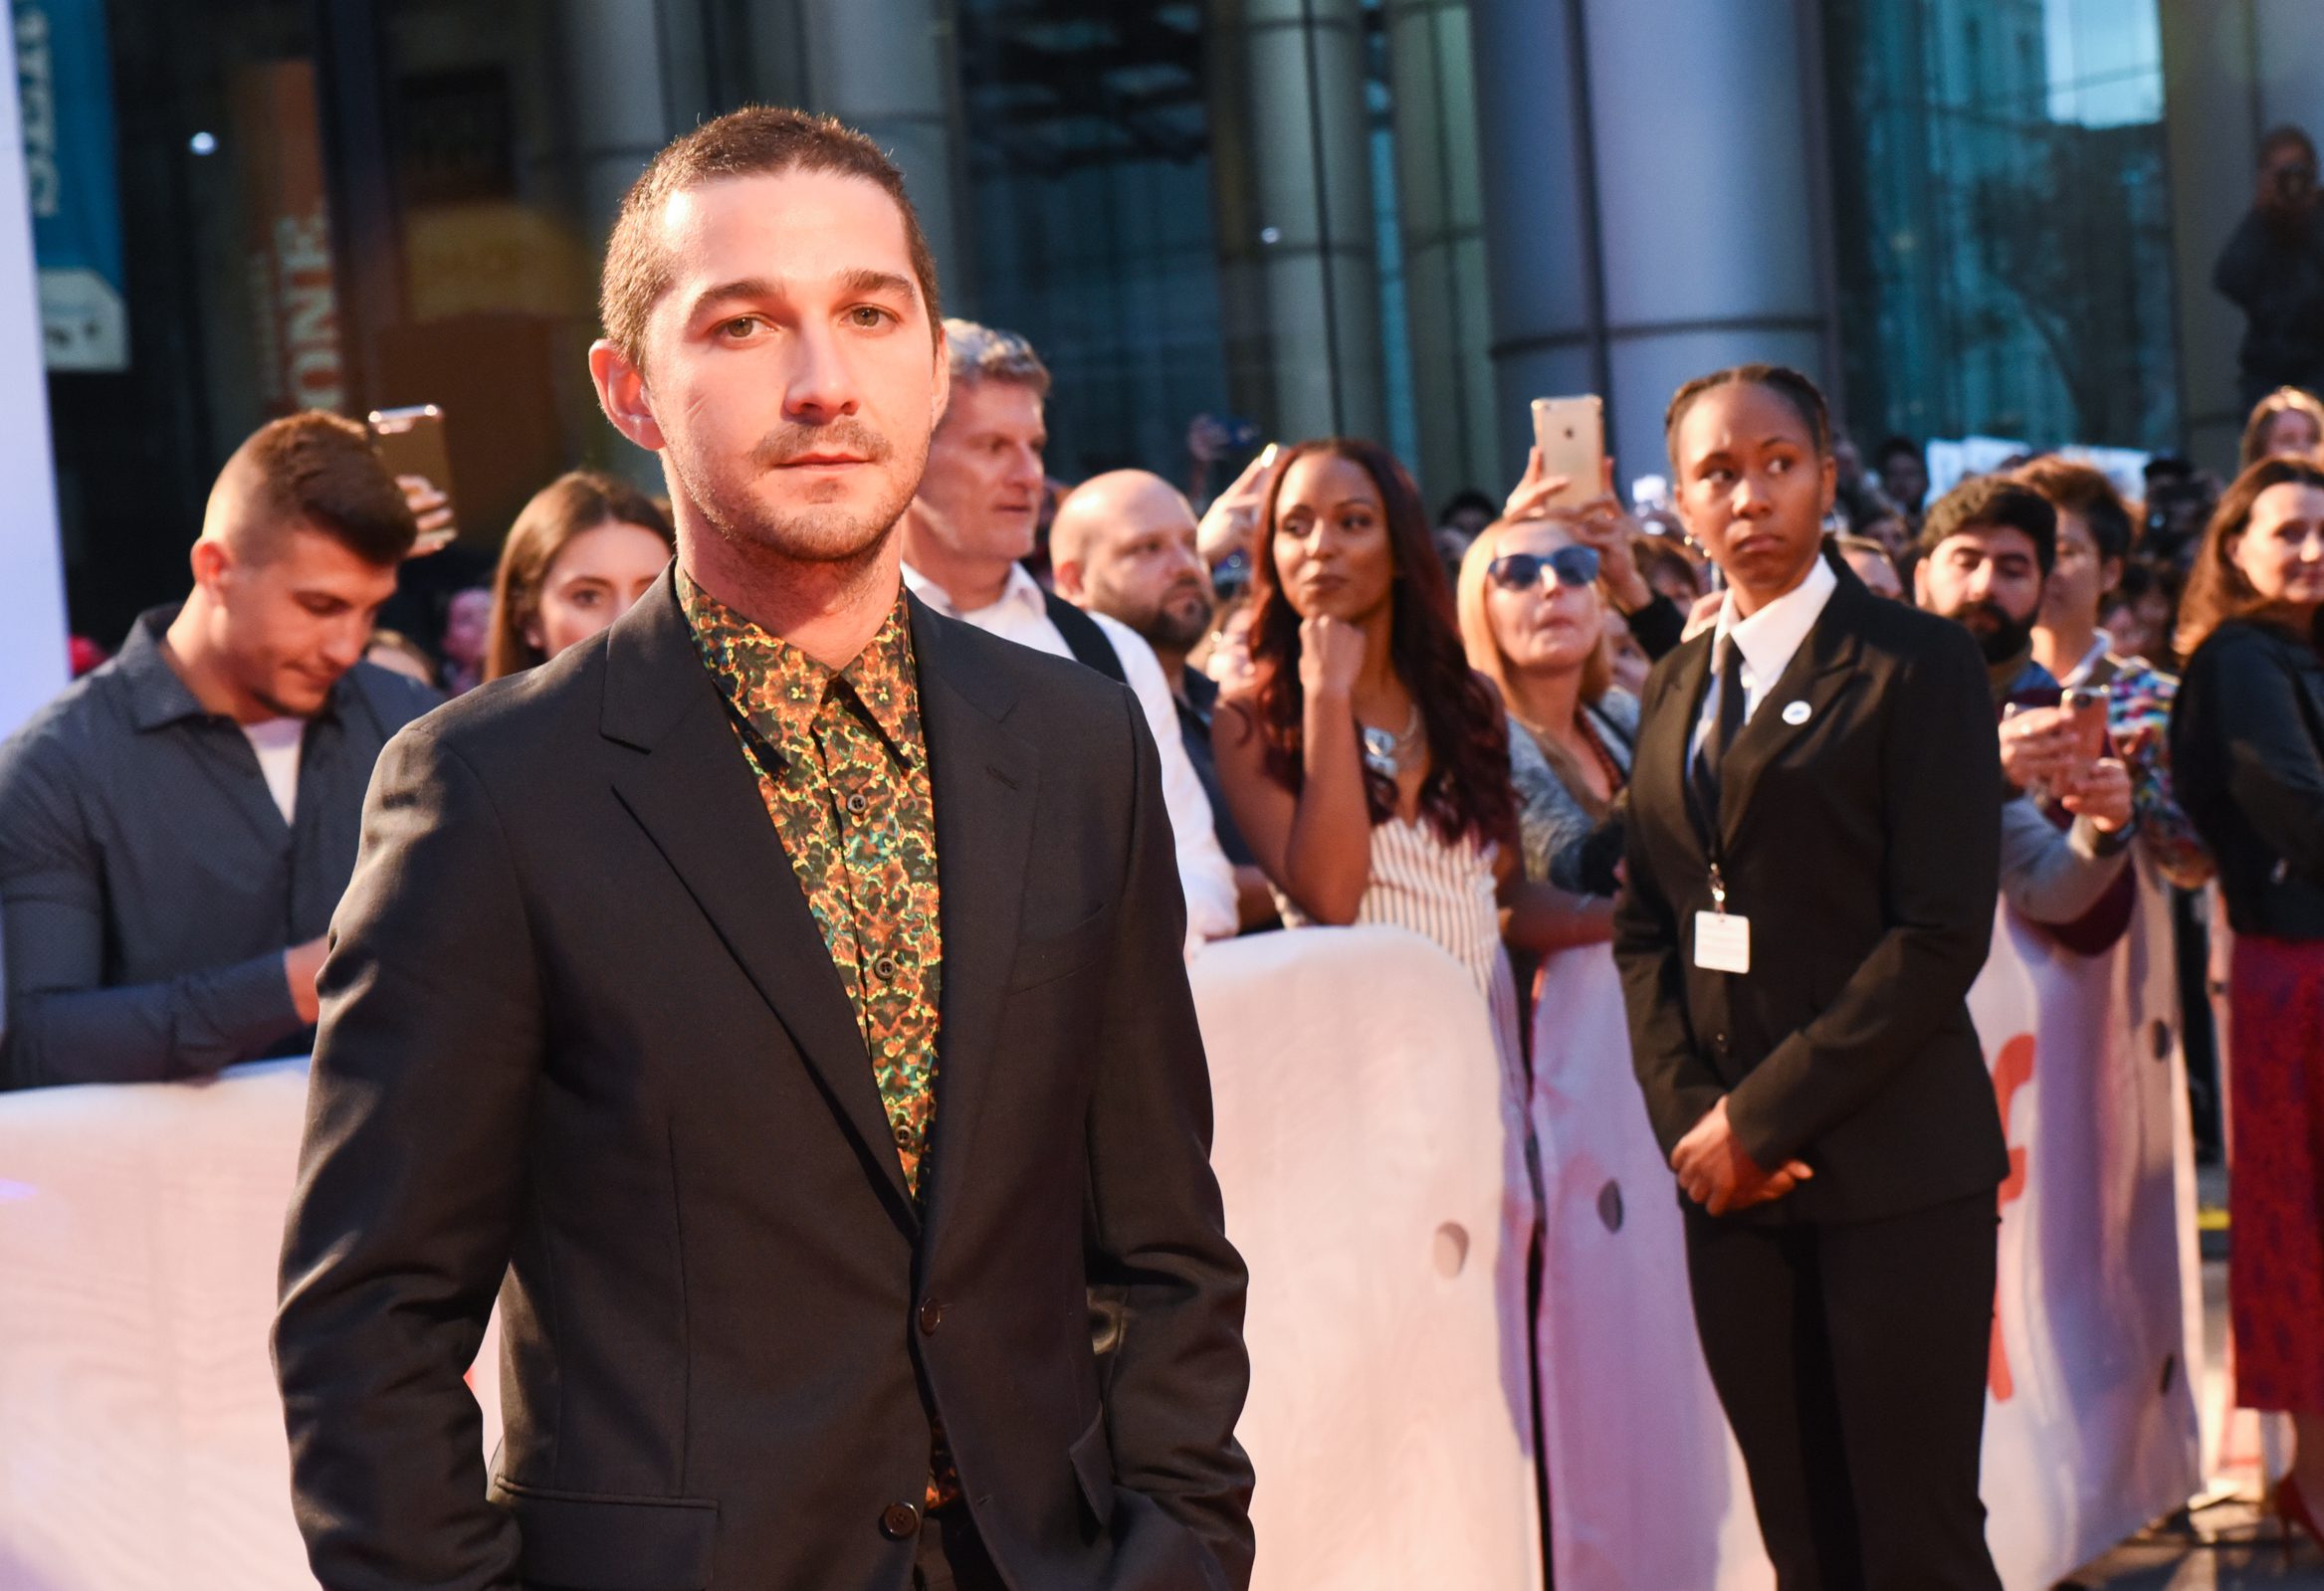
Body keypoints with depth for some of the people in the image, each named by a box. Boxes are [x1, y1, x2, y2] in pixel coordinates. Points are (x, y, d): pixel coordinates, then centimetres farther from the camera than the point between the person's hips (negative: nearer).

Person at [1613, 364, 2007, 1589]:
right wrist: (1688, 1113, -4)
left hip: (1893, 1169, -5)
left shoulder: (1917, 663, -3)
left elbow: (1943, 930, -11)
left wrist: (1763, 1114, -13)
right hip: (1727, 1172, 5)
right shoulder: (1677, 685, 15)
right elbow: (1643, 918, 13)